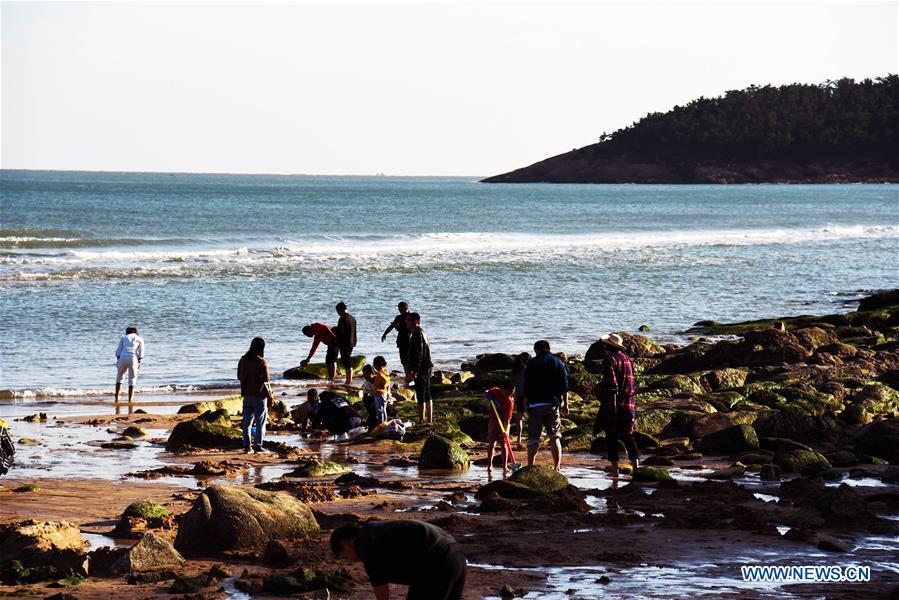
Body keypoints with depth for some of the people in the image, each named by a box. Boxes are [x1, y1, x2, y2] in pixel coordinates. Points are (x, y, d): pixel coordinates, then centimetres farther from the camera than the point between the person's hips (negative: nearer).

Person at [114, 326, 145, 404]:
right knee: (132, 380, 11)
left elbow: (119, 350, 10)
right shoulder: (140, 339, 21)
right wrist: (139, 362, 1)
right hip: (133, 359, -1)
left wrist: (118, 360, 5)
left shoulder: (123, 337, 22)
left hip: (123, 358, 1)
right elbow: (141, 351, 6)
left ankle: (116, 398, 14)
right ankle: (130, 400, 3)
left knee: (119, 378, 19)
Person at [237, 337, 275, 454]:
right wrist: (270, 396, -6)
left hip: (247, 395, 5)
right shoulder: (262, 362, -14)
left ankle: (247, 446, 12)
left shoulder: (243, 360, 3)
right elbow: (265, 382, -14)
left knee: (247, 422, 11)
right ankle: (258, 446, 0)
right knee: (260, 422, 2)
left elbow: (239, 377, 11)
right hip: (259, 395, -5)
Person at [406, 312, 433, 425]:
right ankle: (430, 419, 21)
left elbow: (419, 354, -22)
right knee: (427, 395, 15)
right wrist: (411, 370, 24)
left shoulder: (417, 334, -16)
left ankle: (421, 421, -5)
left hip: (421, 369, -10)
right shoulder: (422, 333, 16)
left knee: (421, 396, -6)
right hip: (427, 367, 10)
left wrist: (414, 371, -22)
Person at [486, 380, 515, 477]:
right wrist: (489, 397, -8)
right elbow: (488, 393, 15)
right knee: (491, 444, 5)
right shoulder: (495, 391, -9)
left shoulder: (509, 402, -21)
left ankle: (505, 466, -6)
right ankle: (489, 466, 11)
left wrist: (505, 430, -35)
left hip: (503, 423, -4)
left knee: (503, 443, -8)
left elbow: (507, 418, -24)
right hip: (493, 421, 4)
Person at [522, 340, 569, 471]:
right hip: (553, 404, 1)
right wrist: (565, 404, 8)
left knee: (533, 437, 3)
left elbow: (526, 387, 1)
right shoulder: (558, 362, 8)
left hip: (535, 404, -1)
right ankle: (557, 466, -3)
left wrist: (526, 406, 5)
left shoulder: (531, 363, 3)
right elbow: (564, 386, 4)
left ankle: (530, 466, -2)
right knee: (555, 436, 5)